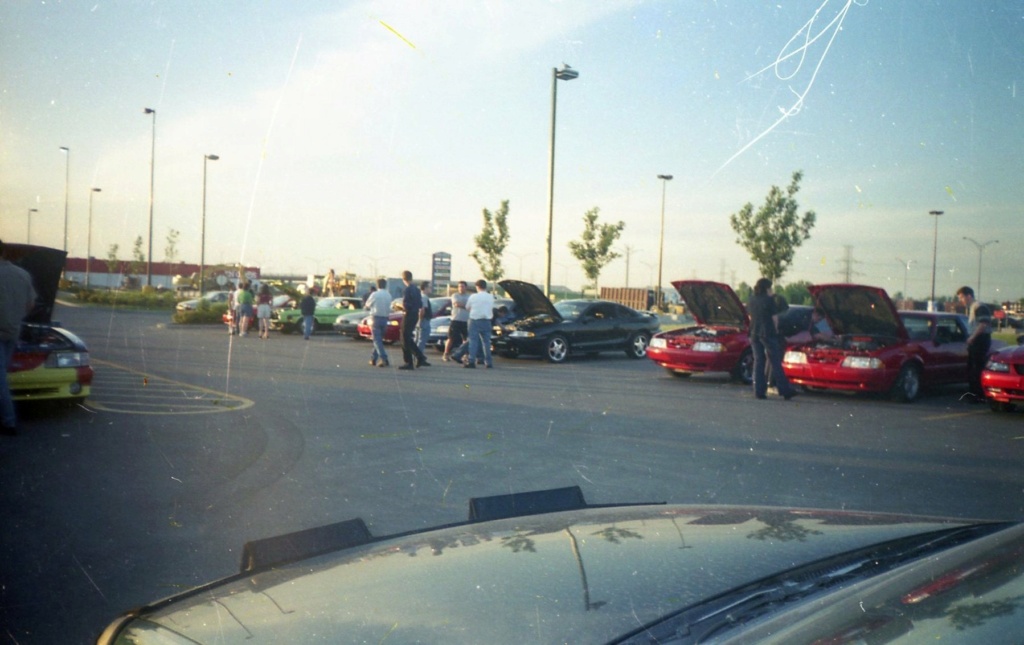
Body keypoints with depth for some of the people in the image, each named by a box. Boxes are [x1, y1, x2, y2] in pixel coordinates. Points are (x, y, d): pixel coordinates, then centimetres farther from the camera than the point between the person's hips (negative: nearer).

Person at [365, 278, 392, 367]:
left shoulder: (375, 294, -9)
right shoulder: (388, 295, 4)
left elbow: (367, 305, 4)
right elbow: (389, 307, 8)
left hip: (376, 318, -5)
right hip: (385, 319, 5)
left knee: (377, 340, -6)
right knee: (379, 339, 16)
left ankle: (384, 359, -20)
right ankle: (373, 358, 21)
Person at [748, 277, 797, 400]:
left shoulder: (751, 300, 10)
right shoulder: (769, 300, -7)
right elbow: (774, 318, -5)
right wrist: (775, 330, 8)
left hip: (754, 334, 5)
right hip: (768, 334, -5)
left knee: (758, 362, 7)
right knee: (775, 363, -2)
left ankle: (759, 391, 3)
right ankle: (785, 390, 0)